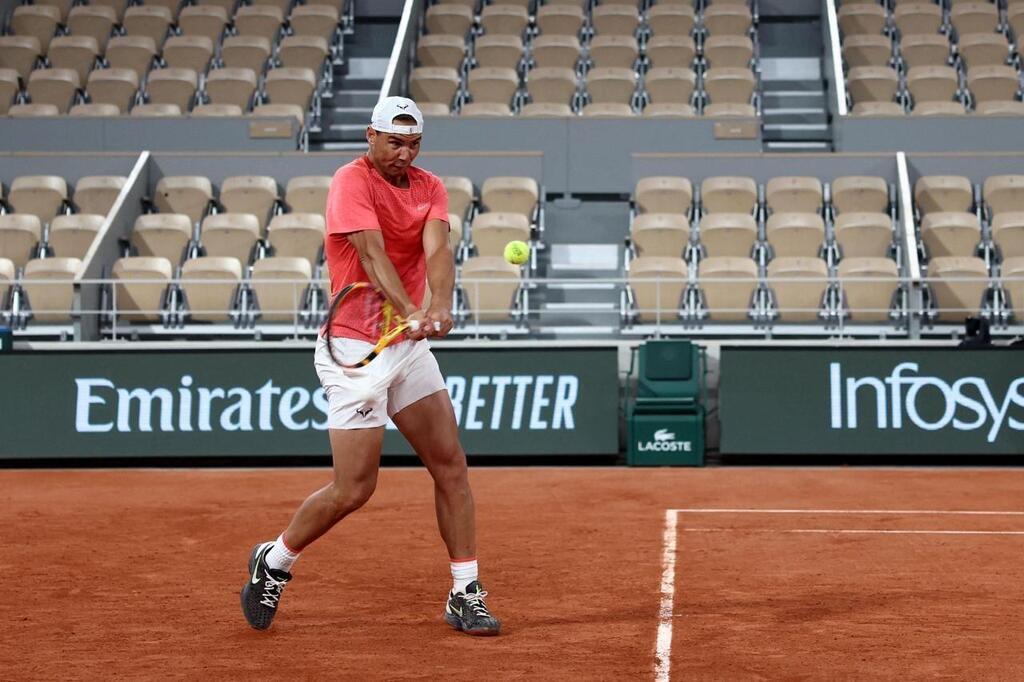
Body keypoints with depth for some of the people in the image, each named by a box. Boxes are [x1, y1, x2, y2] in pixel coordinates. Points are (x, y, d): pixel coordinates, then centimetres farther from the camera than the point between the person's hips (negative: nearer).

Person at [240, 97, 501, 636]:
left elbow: (438, 251, -12)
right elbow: (373, 255, -26)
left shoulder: (430, 188, 7)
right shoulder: (352, 182, -12)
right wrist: (410, 312, -42)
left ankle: (465, 594, 11)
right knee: (353, 490, -6)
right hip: (355, 349, -7)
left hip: (411, 345, 7)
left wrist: (439, 306, -32)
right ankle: (273, 563, 18)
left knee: (451, 466, 2)